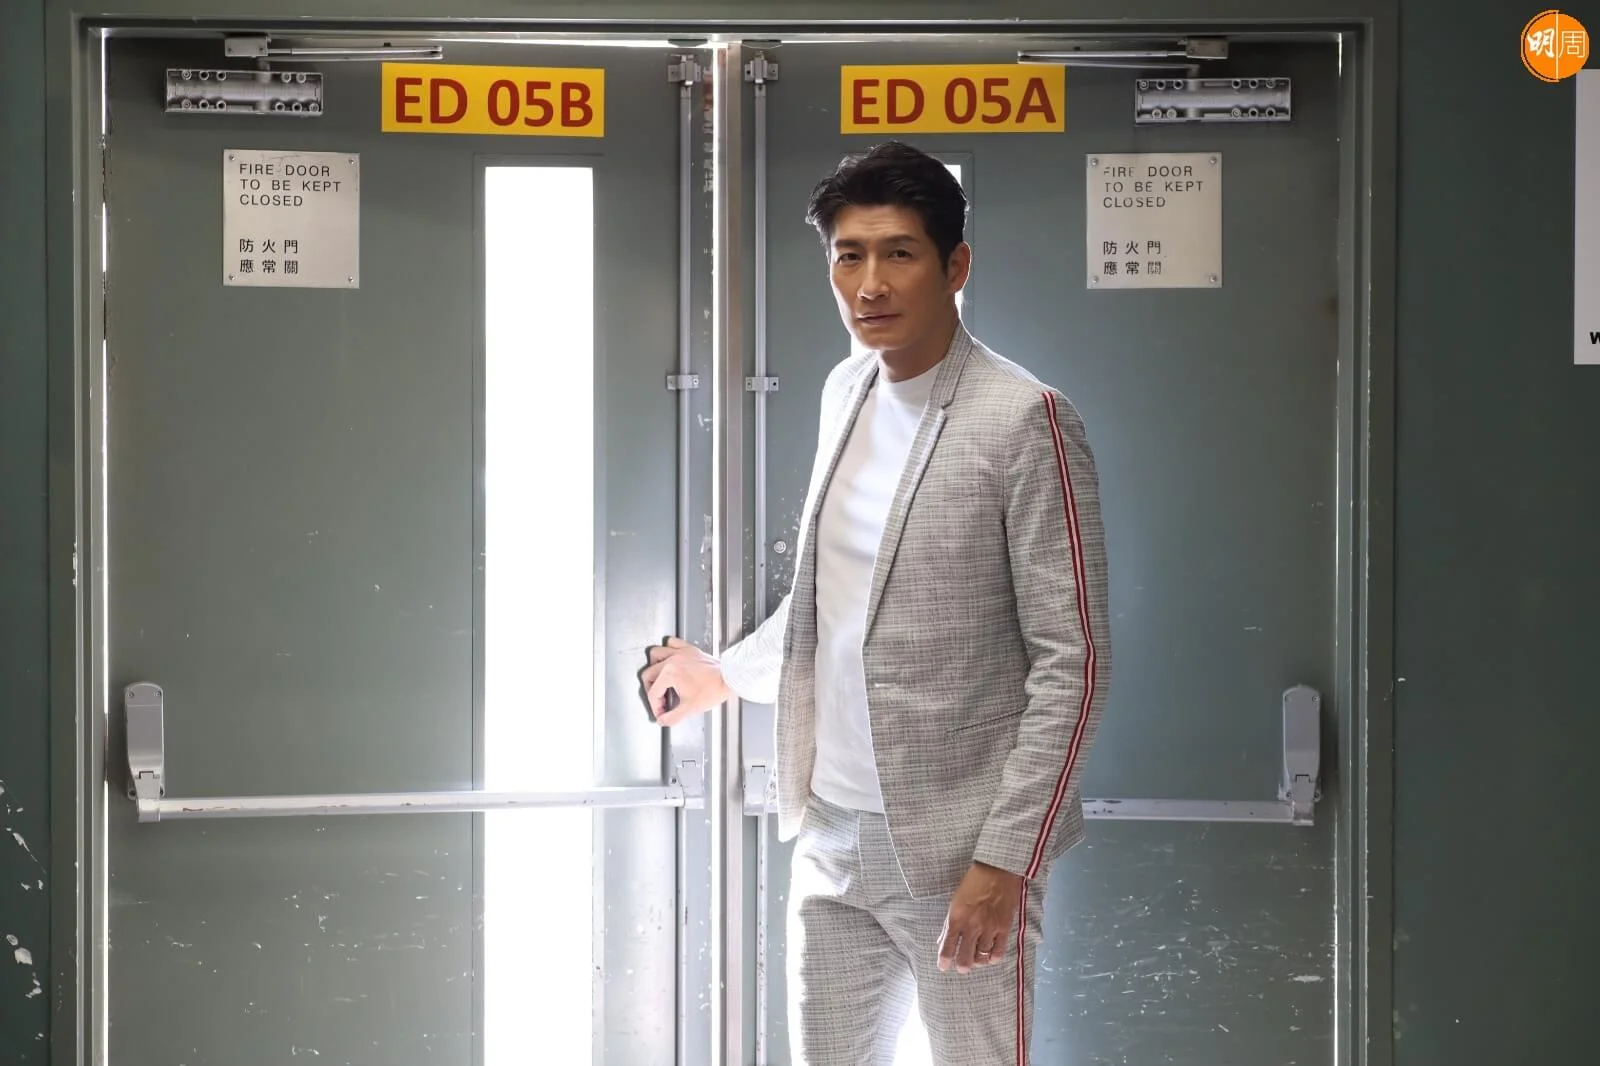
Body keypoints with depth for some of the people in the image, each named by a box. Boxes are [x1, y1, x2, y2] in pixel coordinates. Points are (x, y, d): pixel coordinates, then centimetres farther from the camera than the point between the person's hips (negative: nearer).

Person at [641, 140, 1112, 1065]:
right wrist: (727, 674, 27)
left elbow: (1073, 662, -15)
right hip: (833, 840, 7)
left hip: (957, 851, -6)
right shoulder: (847, 393, 9)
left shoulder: (1024, 421, -13)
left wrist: (1004, 858, -17)